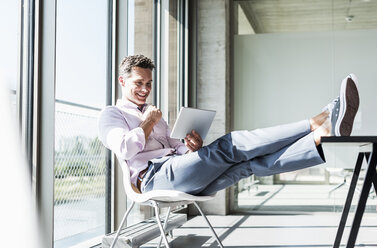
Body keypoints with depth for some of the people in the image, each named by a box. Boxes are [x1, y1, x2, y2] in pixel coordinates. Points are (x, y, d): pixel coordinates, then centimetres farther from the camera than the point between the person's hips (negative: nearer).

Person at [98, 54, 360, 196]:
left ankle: (325, 137, -39)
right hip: (154, 176, -7)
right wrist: (148, 122, 2)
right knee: (229, 145, -25)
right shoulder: (111, 114, 12)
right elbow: (124, 148, -10)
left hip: (186, 179, 7)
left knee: (250, 162, -19)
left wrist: (192, 147, 2)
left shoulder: (154, 116, 33)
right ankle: (315, 123, -33)